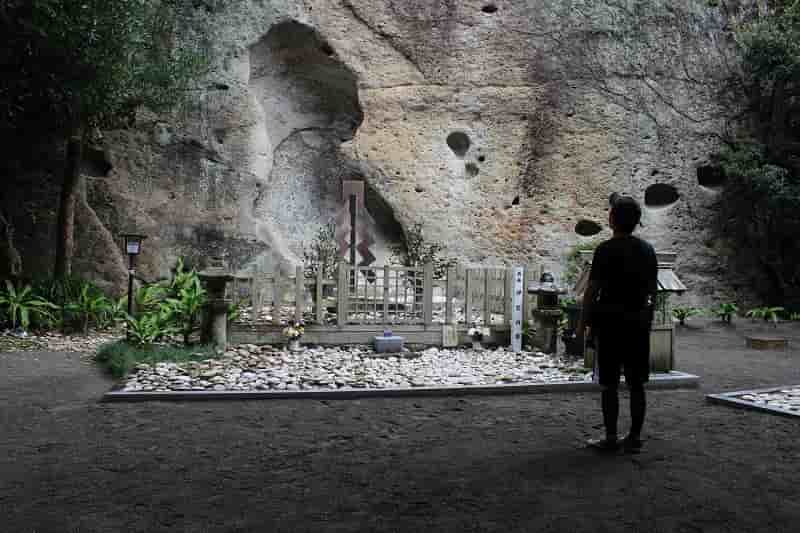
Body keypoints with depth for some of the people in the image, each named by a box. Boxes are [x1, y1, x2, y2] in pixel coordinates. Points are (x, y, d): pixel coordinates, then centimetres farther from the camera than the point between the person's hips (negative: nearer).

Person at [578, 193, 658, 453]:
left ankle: (610, 437, 5)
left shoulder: (607, 250, -11)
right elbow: (653, 290, 12)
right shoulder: (648, 250, 8)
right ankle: (634, 437, 15)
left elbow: (592, 289, -12)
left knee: (609, 384, 1)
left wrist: (584, 321, -4)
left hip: (610, 323, -6)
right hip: (639, 324, 6)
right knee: (636, 384, 9)